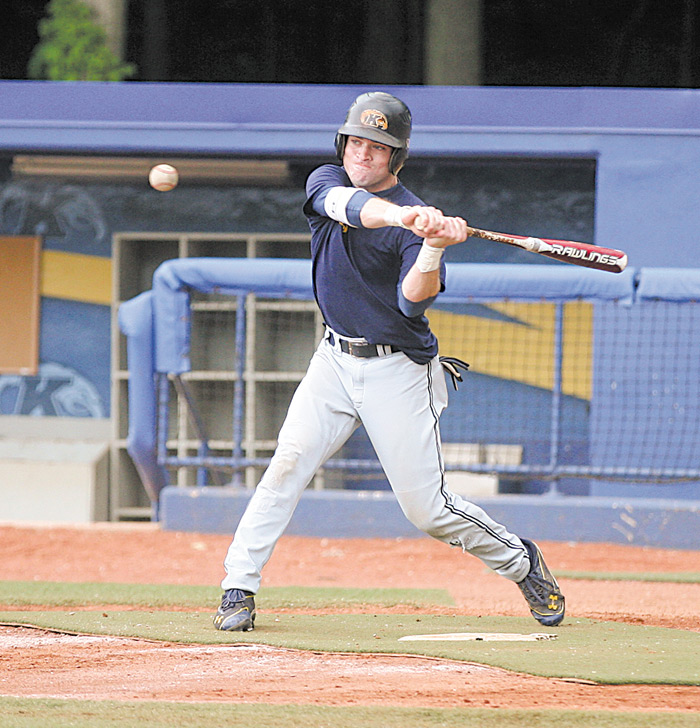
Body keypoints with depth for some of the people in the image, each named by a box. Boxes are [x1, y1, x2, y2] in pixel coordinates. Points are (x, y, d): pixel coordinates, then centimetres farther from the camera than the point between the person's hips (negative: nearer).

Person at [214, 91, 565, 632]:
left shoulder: (415, 219, -14)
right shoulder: (327, 181, -1)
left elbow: (413, 300, -27)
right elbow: (349, 205, -26)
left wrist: (433, 250, -45)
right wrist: (400, 216, -45)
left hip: (398, 371, -4)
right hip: (336, 361, 4)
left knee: (426, 507, -4)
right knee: (289, 462, -15)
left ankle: (521, 563, 19)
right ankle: (239, 590, -13)